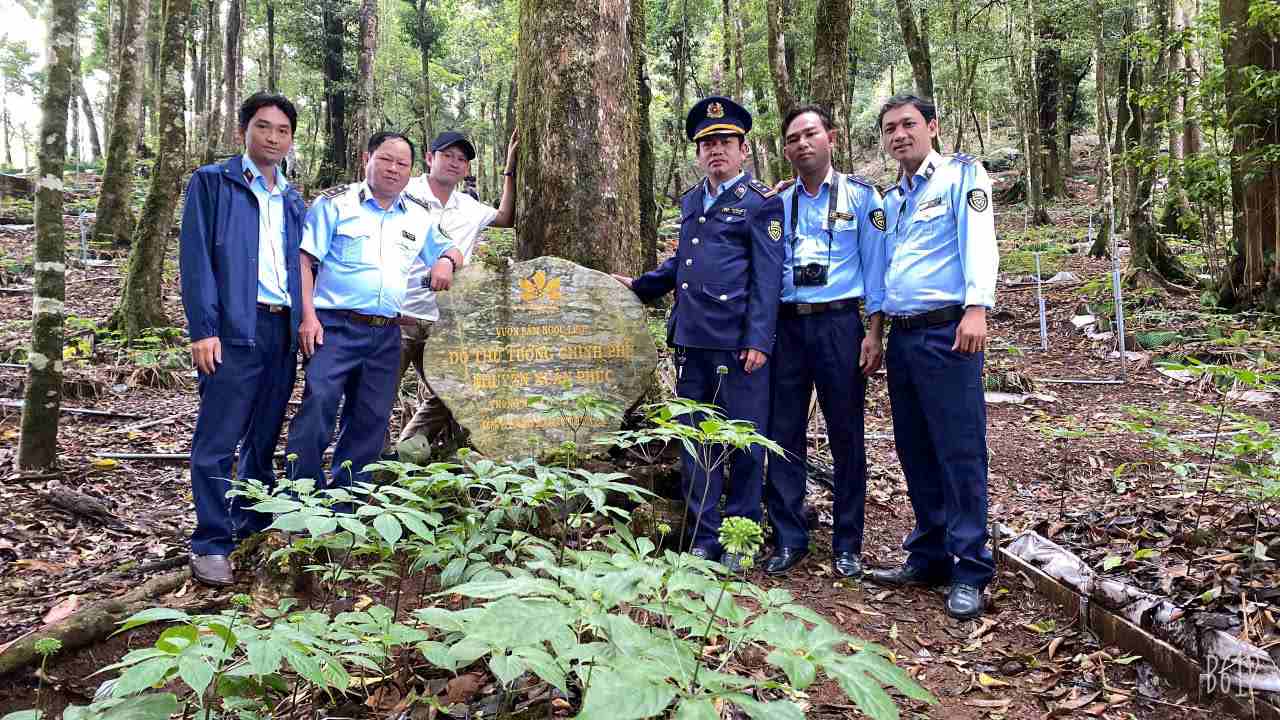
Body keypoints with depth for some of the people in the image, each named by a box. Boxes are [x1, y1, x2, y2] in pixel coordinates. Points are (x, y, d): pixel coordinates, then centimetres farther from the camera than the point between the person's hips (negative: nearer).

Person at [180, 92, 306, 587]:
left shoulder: (291, 199, 20)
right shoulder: (212, 182, 3)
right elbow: (196, 257, -5)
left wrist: (303, 322, 8)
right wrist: (203, 329, -14)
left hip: (283, 329, 6)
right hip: (235, 329, -6)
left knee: (265, 438, 13)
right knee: (218, 442, -3)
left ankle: (253, 528, 24)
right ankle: (211, 544, 5)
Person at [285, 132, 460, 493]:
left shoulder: (419, 216, 15)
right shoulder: (336, 202, 1)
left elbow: (450, 250, 27)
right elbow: (304, 259, -3)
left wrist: (446, 260, 1)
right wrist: (308, 315, -13)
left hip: (386, 337, 5)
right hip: (335, 327, -5)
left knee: (370, 423, 8)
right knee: (318, 407, -16)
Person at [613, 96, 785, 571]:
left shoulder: (762, 202, -2)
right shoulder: (691, 201, 18)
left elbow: (767, 277, -8)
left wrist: (758, 341, -14)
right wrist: (640, 286, 24)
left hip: (738, 343, -6)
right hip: (691, 340, 6)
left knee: (744, 443, 2)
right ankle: (704, 539, 20)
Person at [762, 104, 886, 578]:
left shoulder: (860, 196, 4)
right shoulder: (778, 203, 12)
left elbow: (875, 266, 0)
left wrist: (874, 331, -8)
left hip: (839, 323, -3)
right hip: (787, 325, 3)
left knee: (846, 436, 3)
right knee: (784, 434, 4)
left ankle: (847, 544, 15)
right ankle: (788, 540, 16)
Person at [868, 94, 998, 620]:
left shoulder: (961, 175, 0)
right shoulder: (892, 198, 20)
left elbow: (979, 242, -14)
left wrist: (976, 307, -26)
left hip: (947, 331, -7)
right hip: (902, 336, 7)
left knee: (960, 452, -5)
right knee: (915, 451, 11)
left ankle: (970, 571, 2)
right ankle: (929, 556, 22)